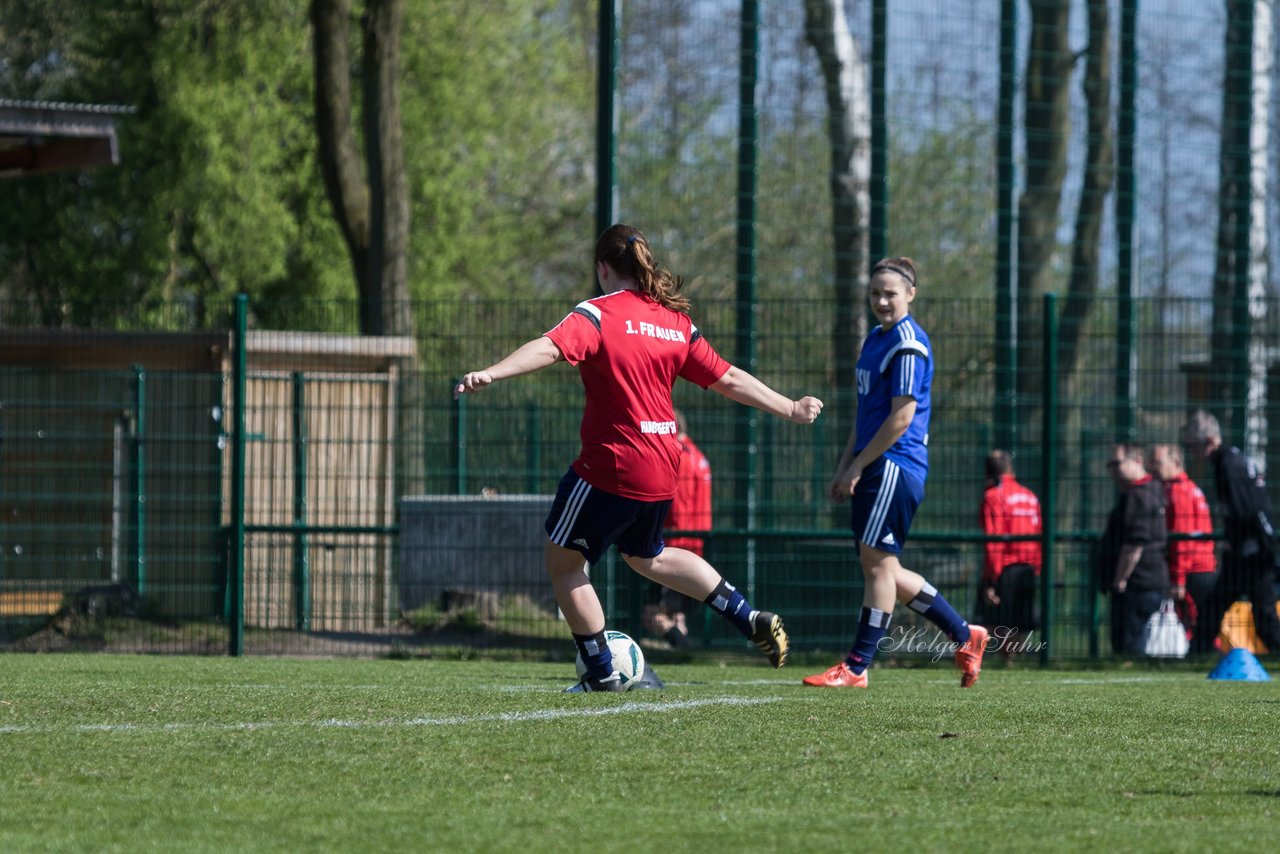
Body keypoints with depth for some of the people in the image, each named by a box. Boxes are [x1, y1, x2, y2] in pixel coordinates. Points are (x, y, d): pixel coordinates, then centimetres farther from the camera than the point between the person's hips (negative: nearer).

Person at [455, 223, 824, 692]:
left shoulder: (599, 313, -10)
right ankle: (752, 621, 26)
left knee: (562, 560, 8)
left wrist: (491, 373, -41)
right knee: (647, 555, 30)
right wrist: (791, 409, 25)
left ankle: (602, 675, 9)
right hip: (661, 470, 8)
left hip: (611, 467, -8)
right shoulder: (676, 321, 9)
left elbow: (550, 348, -29)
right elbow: (729, 379, 13)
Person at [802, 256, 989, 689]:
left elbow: (900, 419, -16)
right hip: (874, 469, 10)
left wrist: (857, 466, -13)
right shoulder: (875, 340, 18)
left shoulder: (908, 345, -12)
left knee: (877, 562, -9)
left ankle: (857, 666, -7)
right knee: (884, 571, 11)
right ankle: (965, 636, 22)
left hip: (896, 466, -10)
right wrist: (844, 468, 19)